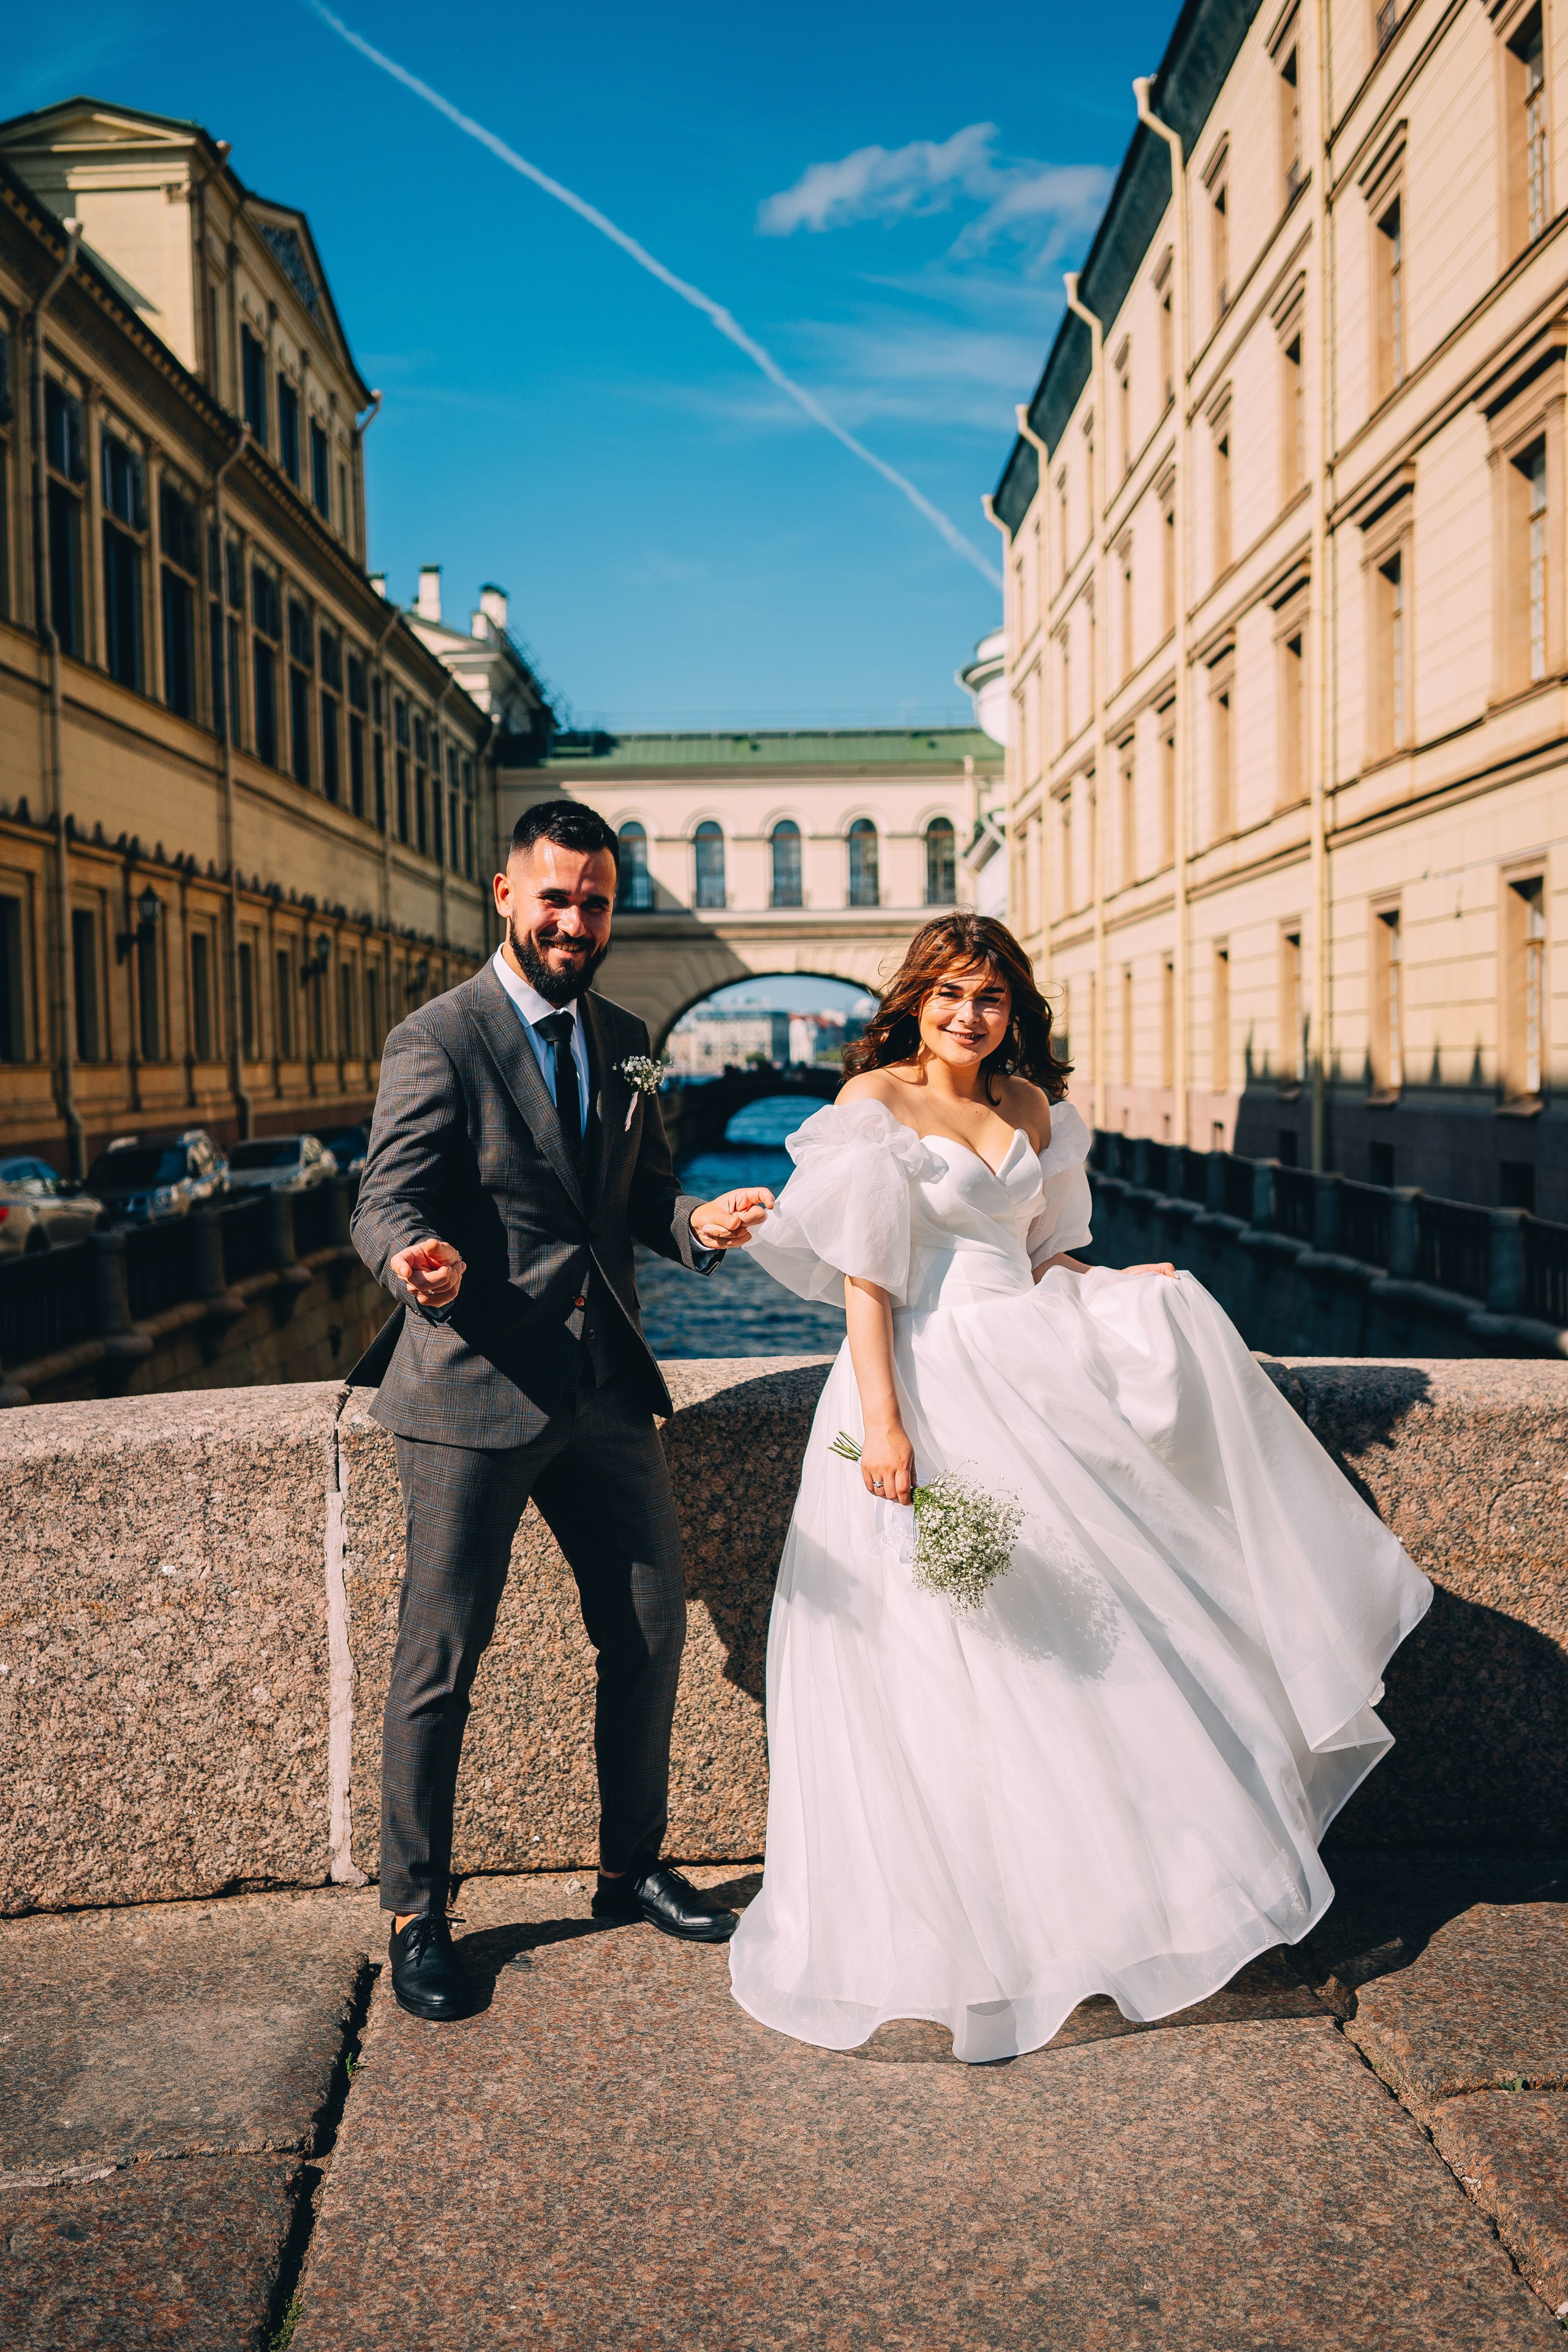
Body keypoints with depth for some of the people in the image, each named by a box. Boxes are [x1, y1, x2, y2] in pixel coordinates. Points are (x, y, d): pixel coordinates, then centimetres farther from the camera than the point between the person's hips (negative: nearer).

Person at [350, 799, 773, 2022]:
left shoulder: (624, 1040, 12)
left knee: (652, 1625, 13)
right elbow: (385, 1200, -16)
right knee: (440, 1658, 4)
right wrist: (419, 1262, -39)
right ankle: (417, 1910, 24)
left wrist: (698, 1222, -7)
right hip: (474, 1387, -6)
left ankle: (635, 1866, 34)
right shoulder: (438, 1039, -9)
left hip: (604, 1385, 6)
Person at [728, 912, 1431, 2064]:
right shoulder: (875, 1103, -7)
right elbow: (862, 1277, -12)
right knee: (939, 1659, 1)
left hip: (1031, 1375, 6)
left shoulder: (1032, 1108, 12)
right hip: (930, 1384, -6)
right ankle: (955, 1932, 17)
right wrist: (882, 1422, -19)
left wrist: (1125, 1288, -1)